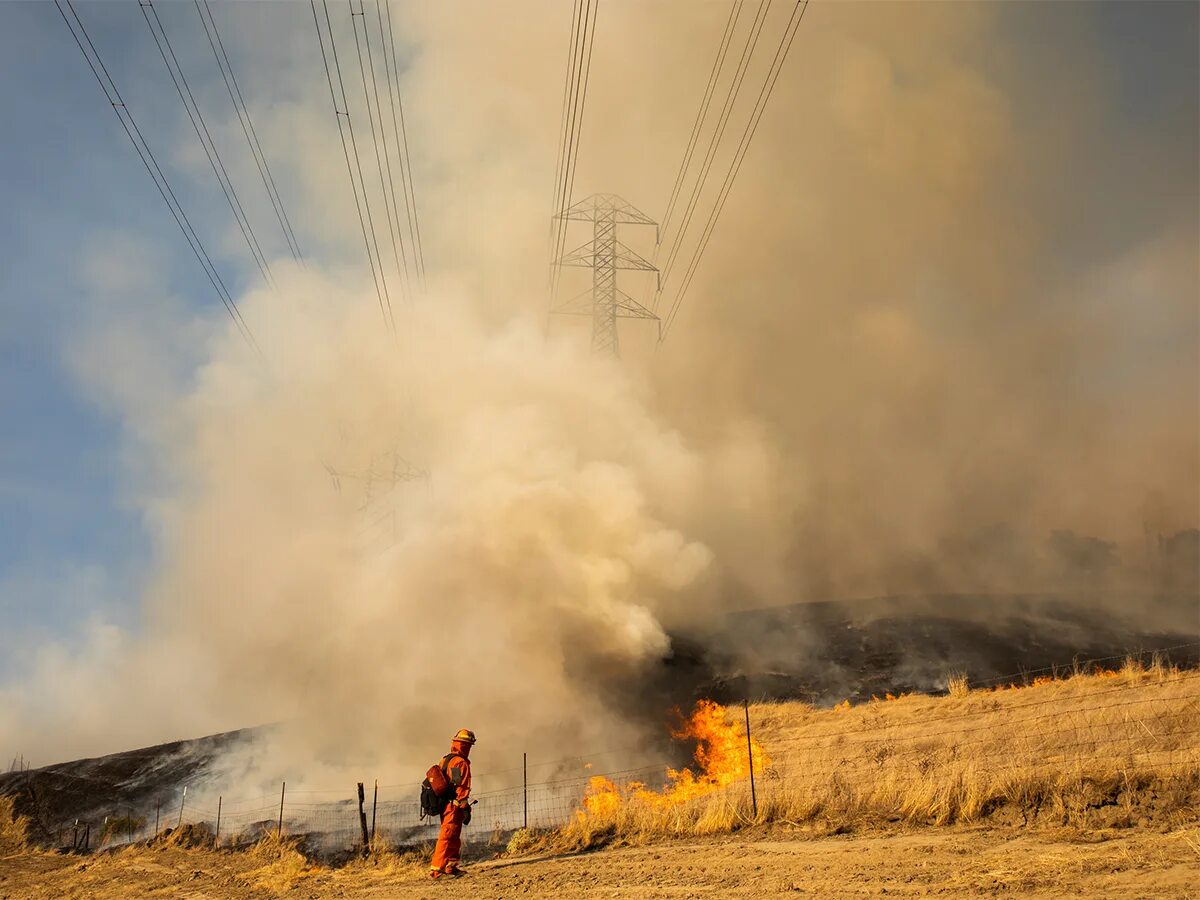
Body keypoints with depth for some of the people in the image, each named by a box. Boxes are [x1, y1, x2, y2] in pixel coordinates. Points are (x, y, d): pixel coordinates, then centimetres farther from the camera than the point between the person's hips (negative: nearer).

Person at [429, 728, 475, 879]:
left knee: (454, 838, 19)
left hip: (443, 805, 9)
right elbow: (462, 787, -19)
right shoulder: (461, 762, -14)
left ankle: (451, 865, 21)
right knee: (448, 837, -8)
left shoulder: (445, 760, 14)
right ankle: (436, 869, -11)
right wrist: (465, 809, -17)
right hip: (454, 806, -9)